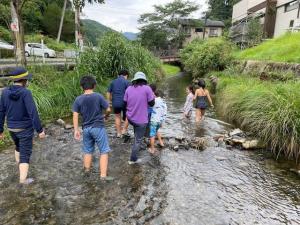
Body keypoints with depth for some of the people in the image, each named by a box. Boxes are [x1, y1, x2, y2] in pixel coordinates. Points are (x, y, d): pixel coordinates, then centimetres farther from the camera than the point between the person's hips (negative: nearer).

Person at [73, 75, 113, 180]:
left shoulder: (78, 99, -2)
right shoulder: (98, 96, -10)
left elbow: (75, 115, -4)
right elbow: (108, 110, -6)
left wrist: (76, 130, 1)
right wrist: (106, 115, 16)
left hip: (86, 128, 4)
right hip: (98, 127, -4)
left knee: (87, 150, 20)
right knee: (104, 151, 4)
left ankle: (87, 171, 34)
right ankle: (103, 175, 2)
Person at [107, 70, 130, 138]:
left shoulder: (113, 82, 9)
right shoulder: (126, 82, -3)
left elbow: (108, 93, 10)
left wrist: (111, 101, 19)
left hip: (115, 103, 4)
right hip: (124, 103, -3)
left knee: (117, 117, 19)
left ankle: (118, 133, 23)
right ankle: (124, 130, 13)